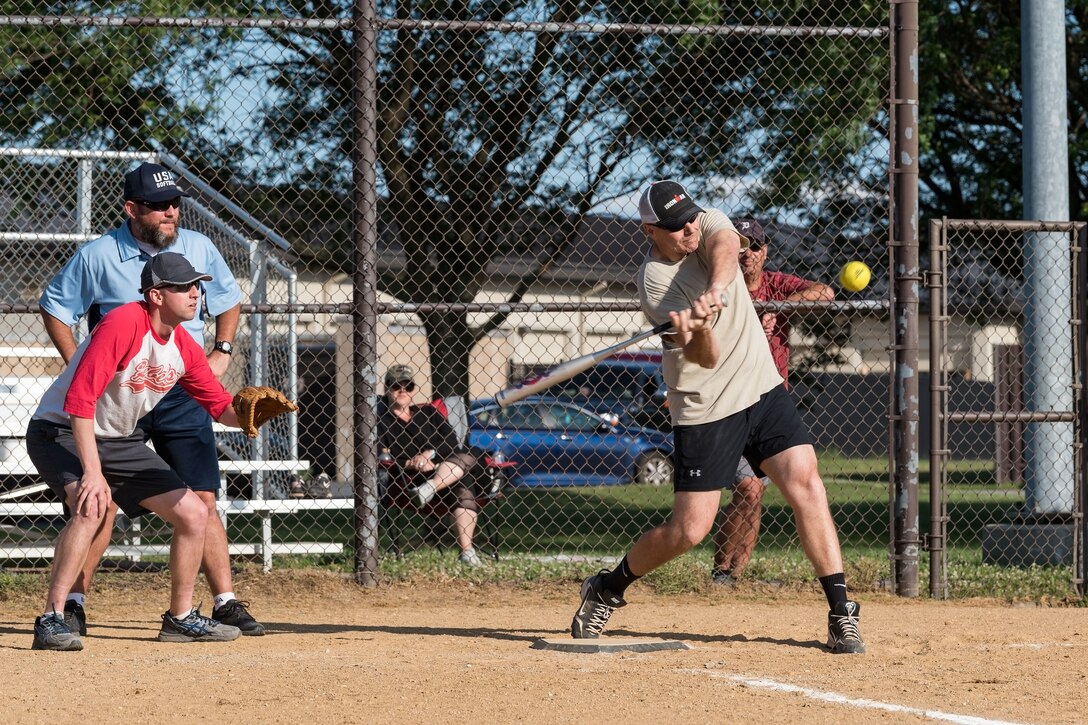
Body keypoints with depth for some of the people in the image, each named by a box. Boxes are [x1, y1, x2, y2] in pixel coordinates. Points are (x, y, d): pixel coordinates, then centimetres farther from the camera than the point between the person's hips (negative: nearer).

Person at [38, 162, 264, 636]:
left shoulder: (199, 249, 4)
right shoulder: (97, 256, -6)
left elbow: (228, 299, 20)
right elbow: (54, 307, 5)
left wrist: (222, 351, 6)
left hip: (184, 395, 2)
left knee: (203, 500, -1)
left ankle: (226, 603, 2)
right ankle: (74, 602, 6)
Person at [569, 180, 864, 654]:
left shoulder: (709, 224, -1)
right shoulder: (653, 280, -14)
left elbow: (726, 246, -28)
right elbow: (707, 358, -22)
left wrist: (714, 289, -47)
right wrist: (698, 329, -45)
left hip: (763, 391, 4)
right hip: (705, 411, -4)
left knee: (807, 487, -13)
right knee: (689, 529, -3)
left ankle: (841, 613, -10)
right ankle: (608, 589, 21)